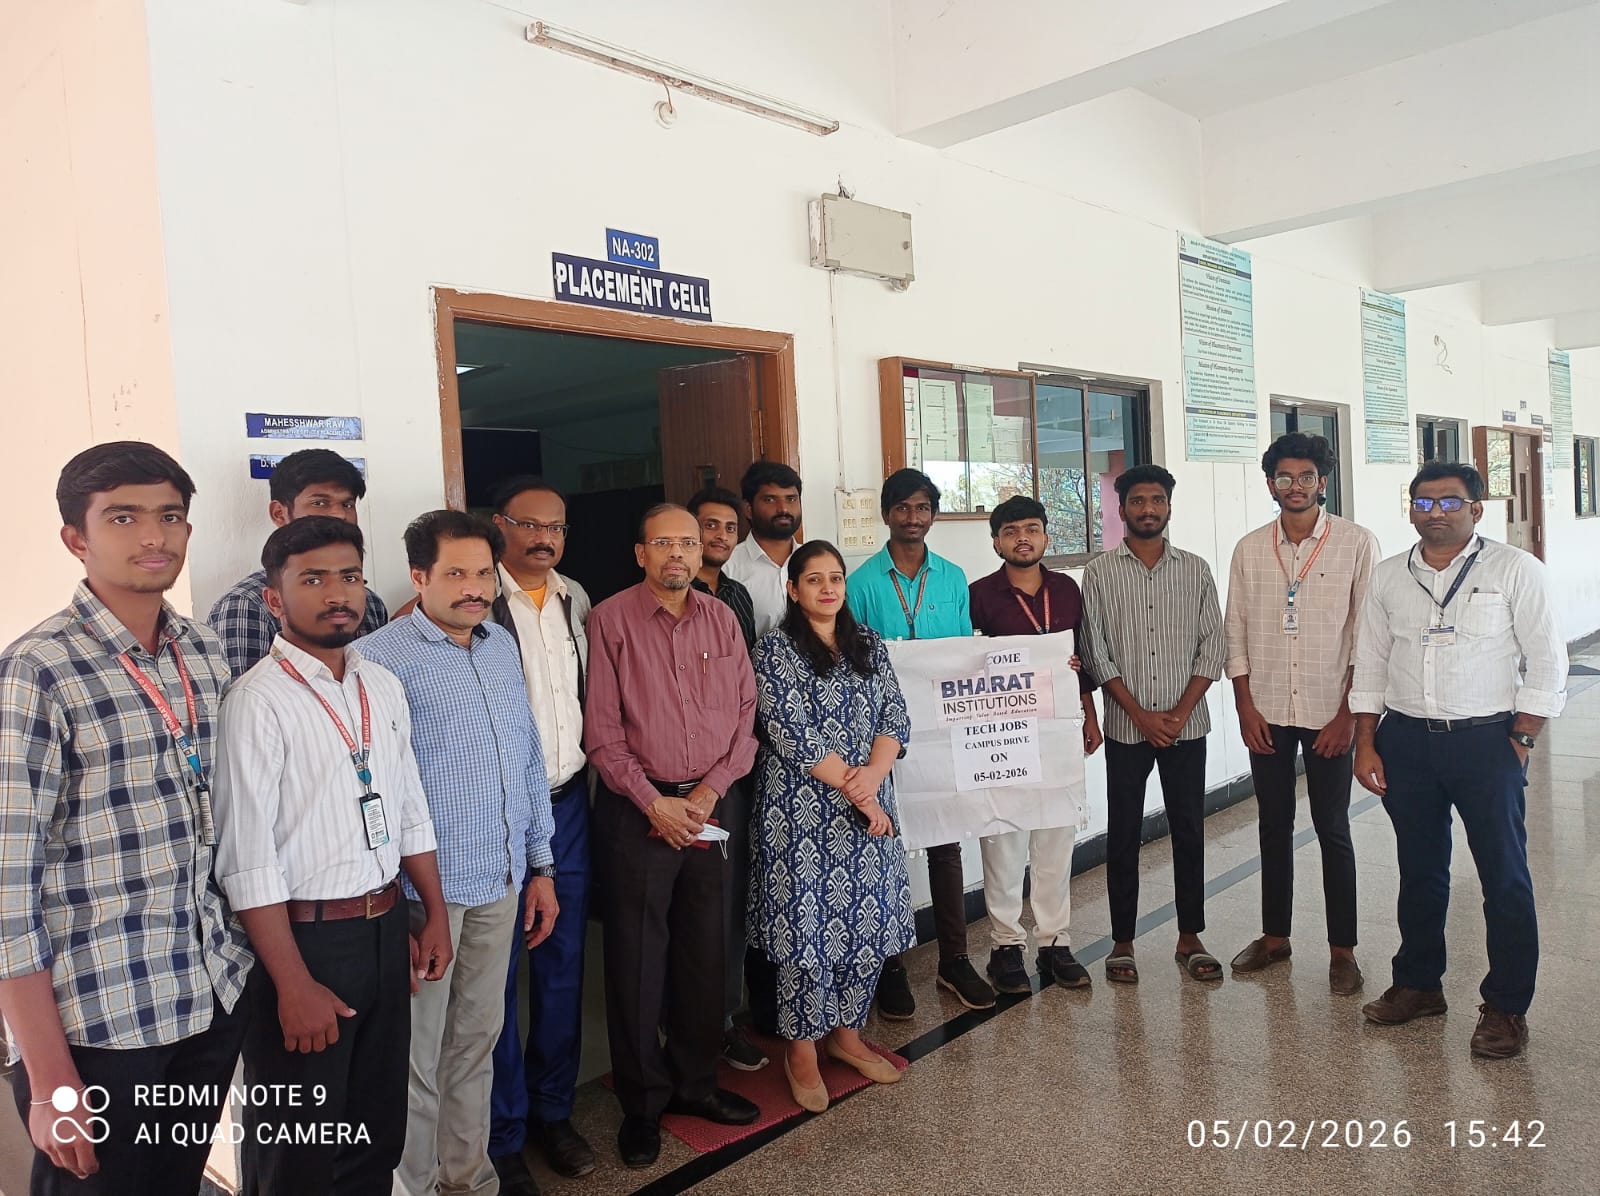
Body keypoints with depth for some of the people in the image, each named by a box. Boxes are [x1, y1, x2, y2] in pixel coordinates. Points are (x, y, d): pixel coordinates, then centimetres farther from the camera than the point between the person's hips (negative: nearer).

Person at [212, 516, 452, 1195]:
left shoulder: (384, 688, 6)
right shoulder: (259, 700, -16)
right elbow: (248, 859, -19)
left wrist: (434, 914, 11)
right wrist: (295, 986, -18)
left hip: (387, 929, 6)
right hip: (305, 937, -6)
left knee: (378, 1139, 21)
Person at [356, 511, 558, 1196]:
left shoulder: (502, 647, 8)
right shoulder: (381, 658, -13)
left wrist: (540, 864, 14)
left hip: (500, 882, 6)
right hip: (426, 887, -6)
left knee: (477, 1041, 19)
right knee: (418, 1055, 8)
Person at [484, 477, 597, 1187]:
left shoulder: (575, 598, 9)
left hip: (568, 803, 6)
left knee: (563, 965, 15)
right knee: (497, 975, 5)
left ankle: (553, 1110, 32)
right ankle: (503, 1133, 23)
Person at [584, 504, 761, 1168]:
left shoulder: (721, 618, 6)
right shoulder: (610, 619, -5)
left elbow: (745, 708, 5)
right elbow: (601, 727, -8)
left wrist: (711, 788, -6)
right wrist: (653, 802, -12)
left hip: (709, 805, 4)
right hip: (637, 808, -4)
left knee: (705, 949, 13)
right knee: (637, 957, 4)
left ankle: (695, 1080, 30)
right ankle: (643, 1101, 21)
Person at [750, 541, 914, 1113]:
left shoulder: (869, 645, 11)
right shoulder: (775, 648, -6)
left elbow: (894, 718, 4)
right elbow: (791, 732, -14)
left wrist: (872, 776, -14)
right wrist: (853, 789, -14)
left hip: (868, 806, 5)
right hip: (803, 808, -5)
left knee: (870, 918, 9)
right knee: (808, 921, -1)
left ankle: (845, 1032, 28)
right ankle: (801, 1048, 17)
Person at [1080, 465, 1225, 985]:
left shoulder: (1195, 570, 5)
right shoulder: (1100, 573, 0)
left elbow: (1212, 646, 2)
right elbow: (1096, 653, -3)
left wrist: (1180, 712, -9)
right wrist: (1141, 714, -9)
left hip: (1186, 724, 1)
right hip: (1126, 727, -1)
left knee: (1189, 830, 8)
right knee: (1123, 834, 5)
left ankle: (1190, 938, 21)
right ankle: (1122, 942, 16)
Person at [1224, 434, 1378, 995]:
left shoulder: (1356, 543, -5)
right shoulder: (1249, 549, 4)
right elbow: (1236, 631, 5)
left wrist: (1348, 714, -10)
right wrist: (1245, 706, -1)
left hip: (1329, 712, -3)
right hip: (1266, 711, 3)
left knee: (1332, 831, 5)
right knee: (1274, 826, 13)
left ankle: (1342, 950, 18)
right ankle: (1274, 935, 26)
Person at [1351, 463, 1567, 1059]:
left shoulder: (1514, 570, -3)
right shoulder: (1388, 577, 7)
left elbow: (1546, 663, -3)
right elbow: (1370, 666, 9)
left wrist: (1520, 742, -8)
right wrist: (1366, 744, 5)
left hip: (1487, 741, -3)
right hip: (1406, 741, 3)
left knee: (1505, 876, 4)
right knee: (1419, 870, 14)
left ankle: (1506, 1006, 18)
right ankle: (1418, 983, 29)